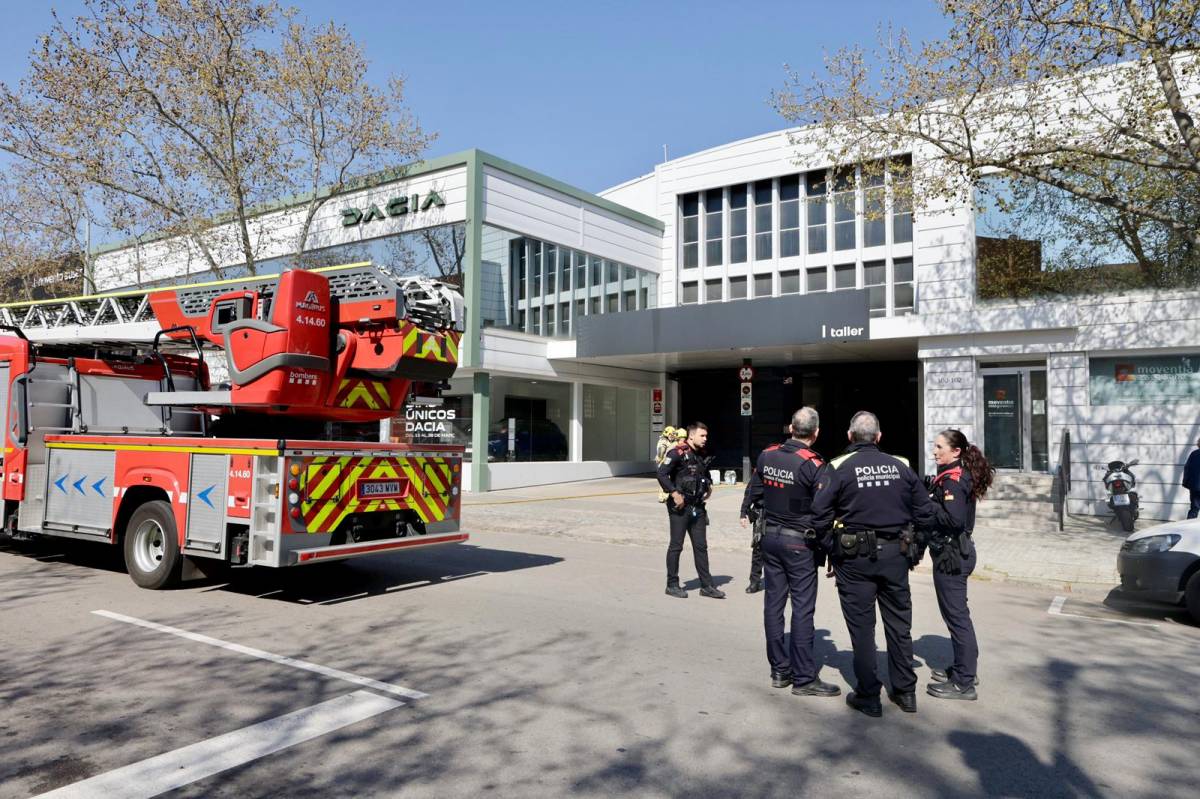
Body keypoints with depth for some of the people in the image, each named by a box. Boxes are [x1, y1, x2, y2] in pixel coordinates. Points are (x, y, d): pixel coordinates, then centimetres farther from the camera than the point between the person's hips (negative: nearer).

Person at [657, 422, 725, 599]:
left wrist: (709, 486, 12)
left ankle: (707, 586, 14)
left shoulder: (702, 456, 13)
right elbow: (662, 473, -19)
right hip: (680, 507, -7)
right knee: (676, 546, 2)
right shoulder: (677, 453, -11)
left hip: (697, 507, 7)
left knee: (701, 546, 9)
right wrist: (674, 494, -20)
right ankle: (672, 585, 12)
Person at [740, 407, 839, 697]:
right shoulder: (814, 465, -16)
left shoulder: (767, 455, 0)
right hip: (800, 542, -6)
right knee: (802, 608, 0)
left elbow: (754, 488, 12)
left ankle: (779, 670, 20)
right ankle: (804, 677, 4)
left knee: (774, 602, 11)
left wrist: (745, 512, 31)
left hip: (770, 537, 6)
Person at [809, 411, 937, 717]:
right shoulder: (900, 466, 2)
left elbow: (820, 515, -15)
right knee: (899, 624, 15)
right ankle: (905, 691, 24)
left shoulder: (838, 467, -9)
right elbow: (925, 512, 4)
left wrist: (833, 545, -1)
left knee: (861, 626, 7)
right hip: (895, 554, 3)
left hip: (855, 557, -3)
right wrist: (912, 542, 16)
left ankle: (868, 696, 14)